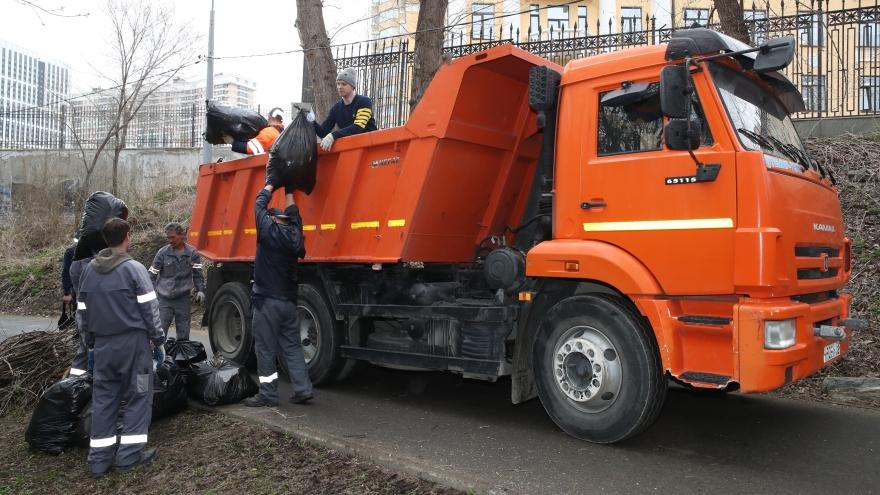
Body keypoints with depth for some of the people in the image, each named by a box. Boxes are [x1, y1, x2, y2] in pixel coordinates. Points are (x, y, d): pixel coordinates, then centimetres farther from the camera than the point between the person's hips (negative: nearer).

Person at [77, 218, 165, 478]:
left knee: (103, 398, 12)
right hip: (133, 342, -5)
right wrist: (158, 341, -1)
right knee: (138, 396, 6)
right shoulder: (134, 268, -10)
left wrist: (91, 344, 22)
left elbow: (83, 311, 13)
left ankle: (99, 458, 16)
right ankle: (129, 453, 7)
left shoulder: (89, 270, 8)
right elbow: (149, 309, -10)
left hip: (103, 344, 5)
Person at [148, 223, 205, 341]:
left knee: (183, 332, 8)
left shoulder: (192, 253, 1)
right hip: (164, 298, -1)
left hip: (183, 298, 2)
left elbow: (197, 274, 9)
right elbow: (153, 275, 2)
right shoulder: (163, 252, -3)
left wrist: (200, 290, -1)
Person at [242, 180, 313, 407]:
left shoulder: (269, 231, -8)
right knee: (292, 347, 10)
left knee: (266, 349, 1)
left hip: (267, 301, -6)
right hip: (288, 301, 6)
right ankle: (303, 390, 7)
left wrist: (273, 183, 19)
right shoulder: (294, 235, 6)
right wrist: (288, 190, 32)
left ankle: (268, 394, 6)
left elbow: (260, 203, 5)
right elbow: (293, 214, 24)